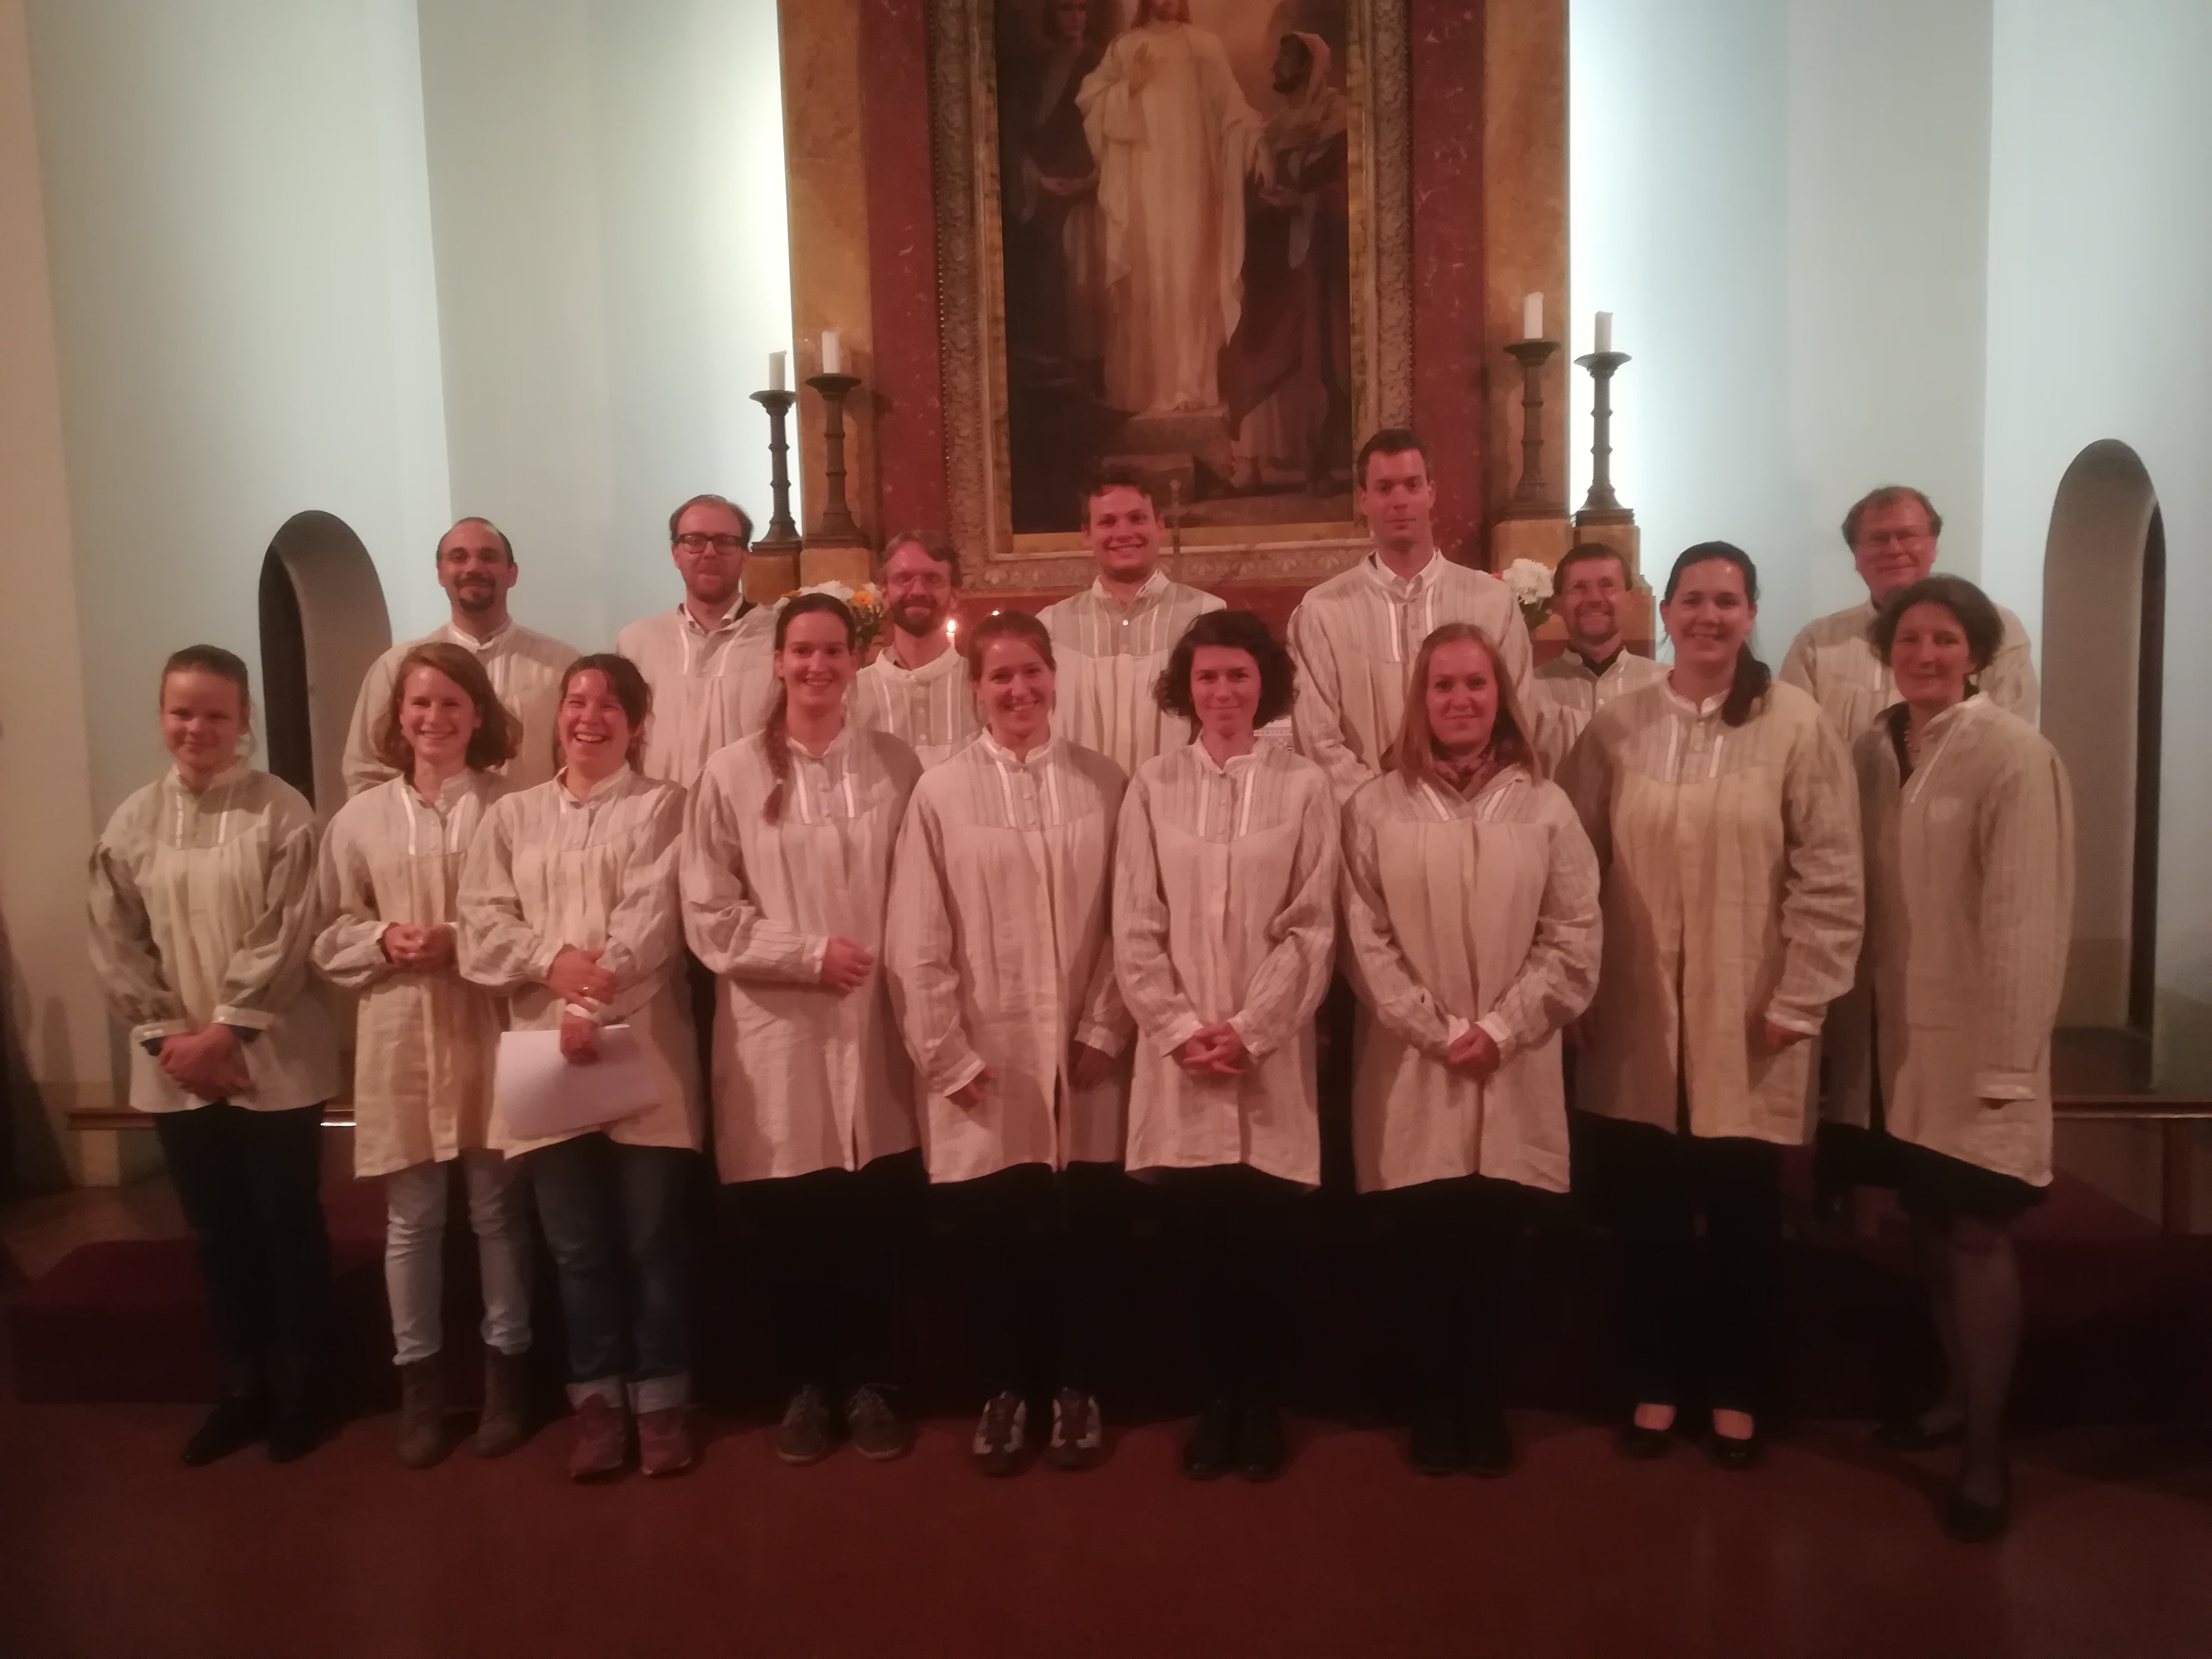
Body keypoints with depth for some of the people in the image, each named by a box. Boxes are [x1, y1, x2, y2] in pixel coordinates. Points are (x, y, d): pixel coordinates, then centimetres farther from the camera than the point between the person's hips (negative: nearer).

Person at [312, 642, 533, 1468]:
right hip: (399, 1031, 2)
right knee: (411, 1218, 10)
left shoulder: (510, 805, -3)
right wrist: (382, 940, -10)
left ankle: (506, 1371, 23)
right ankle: (419, 1382, 24)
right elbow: (331, 937, 9)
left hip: (488, 1027, -2)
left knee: (497, 1208, 7)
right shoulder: (360, 817, 5)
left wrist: (465, 942, -16)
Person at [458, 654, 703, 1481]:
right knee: (578, 1247, 10)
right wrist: (552, 961, -15)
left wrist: (595, 1005, -21)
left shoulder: (662, 806, 3)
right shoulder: (511, 816, 14)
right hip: (545, 1053, 3)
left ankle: (661, 1400, 18)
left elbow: (650, 919, -9)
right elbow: (481, 925, 3)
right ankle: (598, 1400, 23)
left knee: (654, 1240, 4)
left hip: (642, 1054, -3)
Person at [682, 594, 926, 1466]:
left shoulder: (896, 765, 3)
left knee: (876, 1219, 6)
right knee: (790, 1225, 7)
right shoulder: (732, 773, 0)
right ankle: (808, 1385, 27)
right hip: (775, 1028, -1)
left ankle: (870, 1381, 26)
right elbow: (709, 916, -2)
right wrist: (808, 955, -11)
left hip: (874, 1026, 1)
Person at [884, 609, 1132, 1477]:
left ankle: (1075, 1388, 30)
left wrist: (1105, 1031, -3)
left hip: (1081, 1058, 1)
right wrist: (947, 1056, -5)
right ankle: (1004, 1391, 29)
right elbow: (916, 942, -2)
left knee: (1081, 1230, 9)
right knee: (993, 1236, 8)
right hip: (982, 1063, 0)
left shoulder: (1104, 784, 0)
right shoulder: (940, 792, -2)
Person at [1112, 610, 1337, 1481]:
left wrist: (1249, 1030, -10)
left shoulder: (1304, 786, 0)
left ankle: (1262, 1402, 24)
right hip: (1179, 1057, 1)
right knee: (1199, 1241, 6)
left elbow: (1311, 929, -3)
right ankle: (1217, 1400, 25)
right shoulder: (1151, 785, 3)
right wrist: (1181, 1030, -8)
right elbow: (1134, 929, 1)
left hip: (1271, 1055, -1)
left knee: (1264, 1241, 4)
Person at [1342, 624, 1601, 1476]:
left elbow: (1574, 942, 0)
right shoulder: (1375, 808, 0)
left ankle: (1482, 1404, 26)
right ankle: (1434, 1405, 24)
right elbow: (1367, 942, -4)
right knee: (1423, 1253, 4)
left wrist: (1499, 1029, -10)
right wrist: (1439, 1032, -10)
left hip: (1512, 1079, 1)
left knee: (1491, 1254, 6)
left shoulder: (1545, 808, 3)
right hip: (1411, 1076, 0)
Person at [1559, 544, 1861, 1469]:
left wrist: (1799, 1001, -8)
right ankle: (1656, 1382, 30)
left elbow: (1831, 879, -5)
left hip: (1750, 1021, -1)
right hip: (1638, 1019, 2)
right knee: (1646, 1213, 11)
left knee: (1743, 1216, 12)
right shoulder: (1616, 727, 1)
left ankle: (1736, 1393, 31)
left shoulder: (1798, 728, -5)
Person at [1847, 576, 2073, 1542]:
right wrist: (1860, 1015, 2)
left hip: (1978, 1038, -6)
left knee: (1978, 1235, 2)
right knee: (1928, 1227, 17)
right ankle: (1957, 1393, 37)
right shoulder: (1873, 749, 4)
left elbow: (2026, 917, -16)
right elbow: (1865, 892, 5)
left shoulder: (2014, 756, -14)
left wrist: (2006, 1059, -17)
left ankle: (1987, 1450, 16)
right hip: (1901, 1032, 6)